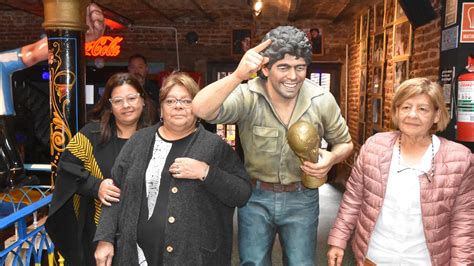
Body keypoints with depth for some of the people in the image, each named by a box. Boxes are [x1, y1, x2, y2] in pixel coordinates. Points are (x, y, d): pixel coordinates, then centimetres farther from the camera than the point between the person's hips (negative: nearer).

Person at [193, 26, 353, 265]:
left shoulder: (322, 100, -11)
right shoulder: (247, 96, -20)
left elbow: (344, 143, 4)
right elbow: (201, 110, -37)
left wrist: (331, 158, -19)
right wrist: (238, 76, -51)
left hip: (301, 199, 2)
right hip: (255, 198, -1)